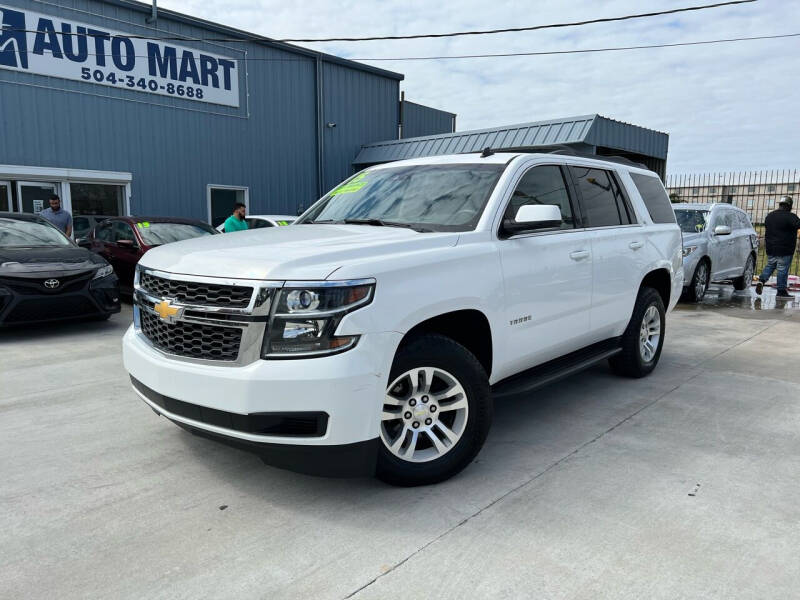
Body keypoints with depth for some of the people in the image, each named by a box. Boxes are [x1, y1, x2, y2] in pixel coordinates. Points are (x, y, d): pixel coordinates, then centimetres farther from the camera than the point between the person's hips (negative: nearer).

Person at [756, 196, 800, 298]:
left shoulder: (770, 215, 9)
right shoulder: (790, 216, -13)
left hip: (770, 248, 6)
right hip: (784, 251, -6)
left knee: (769, 266, 18)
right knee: (783, 269, 0)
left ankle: (761, 280, -5)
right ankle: (781, 291, 4)